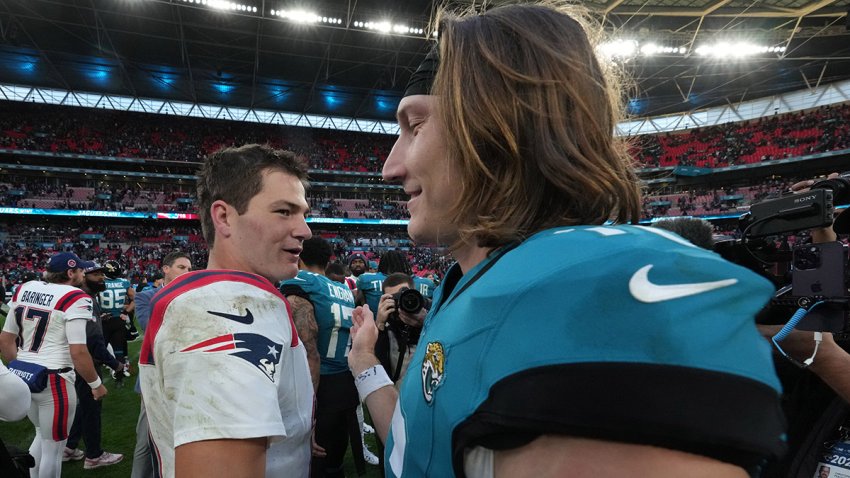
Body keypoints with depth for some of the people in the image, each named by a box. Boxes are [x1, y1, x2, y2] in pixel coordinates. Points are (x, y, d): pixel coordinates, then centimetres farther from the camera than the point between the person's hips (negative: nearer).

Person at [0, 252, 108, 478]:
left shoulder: (25, 289, 6)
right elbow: (78, 352, -20)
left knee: (42, 436, 28)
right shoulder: (74, 298, -16)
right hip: (54, 380, -7)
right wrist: (96, 384, -7)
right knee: (53, 448, 9)